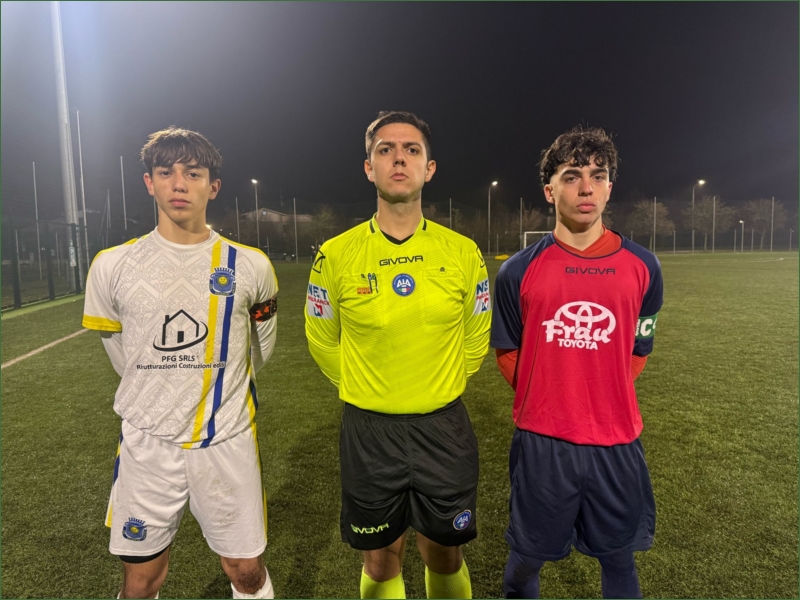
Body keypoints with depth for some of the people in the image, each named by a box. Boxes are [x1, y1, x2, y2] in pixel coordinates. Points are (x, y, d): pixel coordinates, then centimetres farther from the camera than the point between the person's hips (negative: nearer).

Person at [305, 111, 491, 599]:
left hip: (445, 428, 1)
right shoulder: (336, 255, -9)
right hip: (369, 431, 0)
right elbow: (323, 342, 6)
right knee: (381, 560, 18)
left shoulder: (464, 253, -6)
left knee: (445, 556, 18)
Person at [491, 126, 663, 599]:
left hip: (617, 442, 2)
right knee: (527, 559, 15)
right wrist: (545, 406, 7)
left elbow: (638, 351, 9)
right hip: (541, 442, -1)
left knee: (619, 560, 20)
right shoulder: (519, 271, -7)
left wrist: (608, 402, 7)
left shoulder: (643, 267, -2)